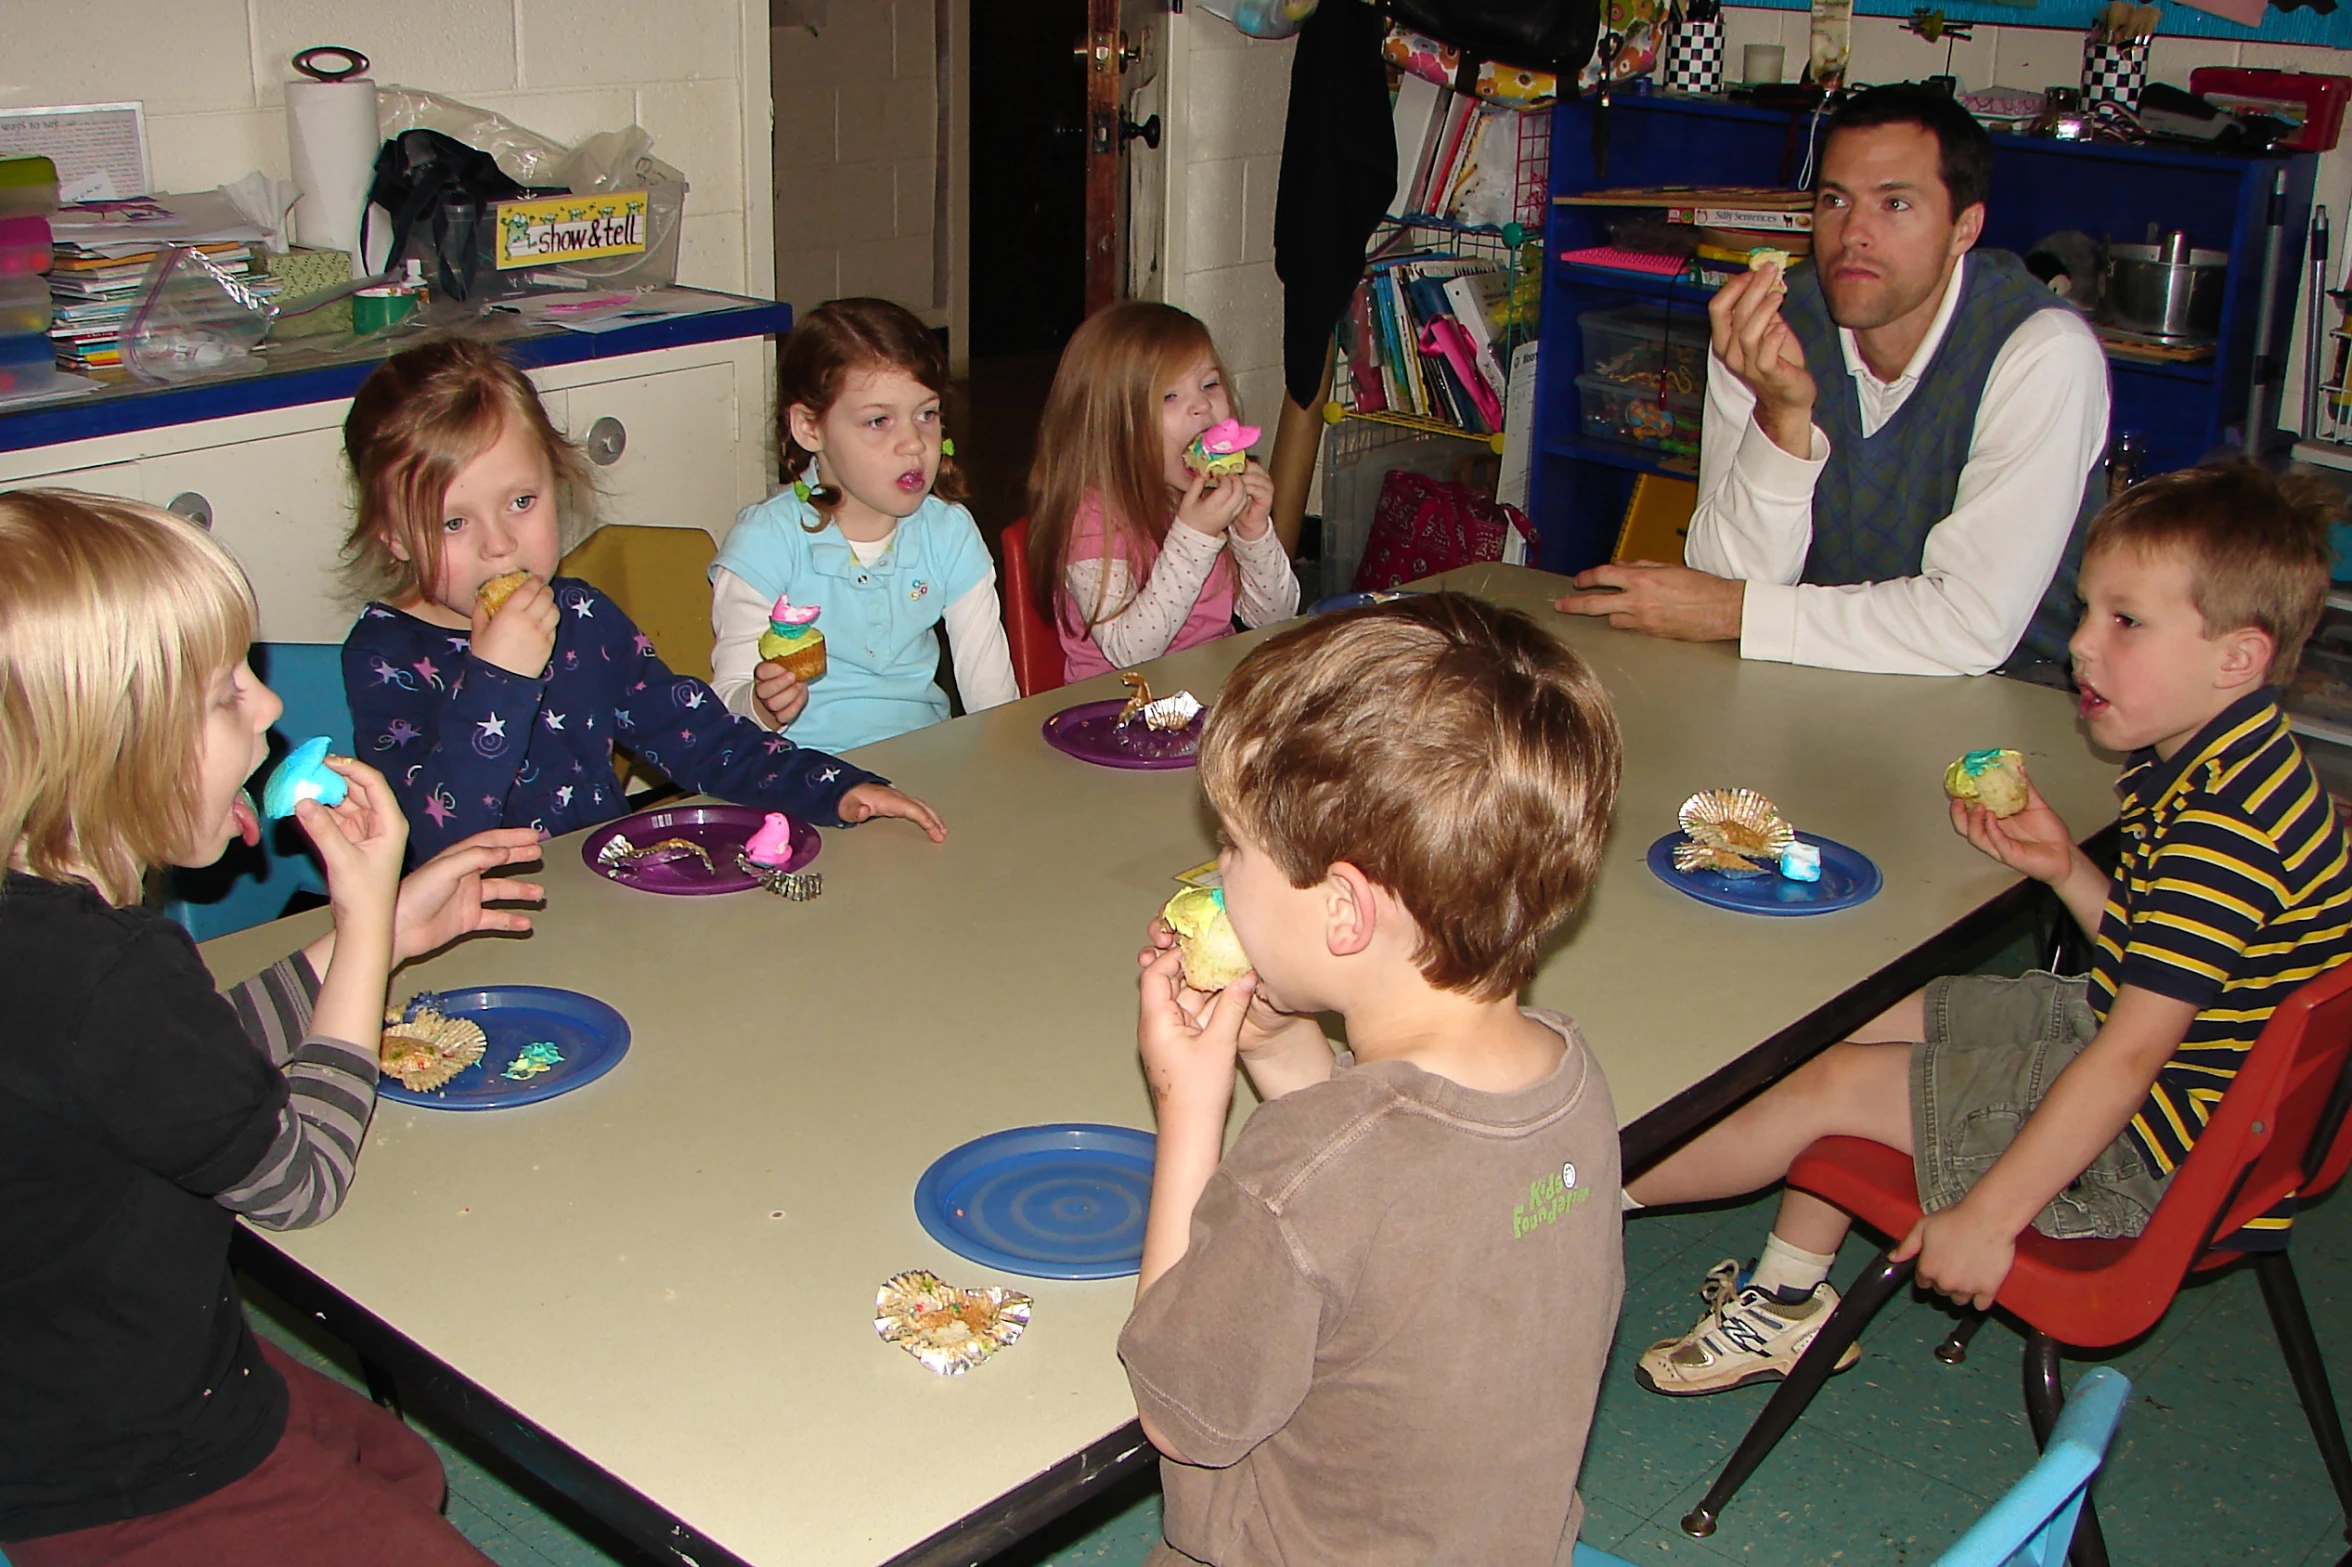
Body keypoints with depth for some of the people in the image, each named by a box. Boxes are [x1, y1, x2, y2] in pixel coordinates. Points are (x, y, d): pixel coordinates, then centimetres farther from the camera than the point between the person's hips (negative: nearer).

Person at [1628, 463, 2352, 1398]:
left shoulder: (2230, 824, -30)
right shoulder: (2203, 771, 2)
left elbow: (2134, 1056, -31)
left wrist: (1988, 1216, -27)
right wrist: (2066, 869, -4)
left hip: (2156, 1145, -10)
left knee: (1835, 1085, -10)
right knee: (1853, 1021, 12)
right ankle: (1787, 1305, 20)